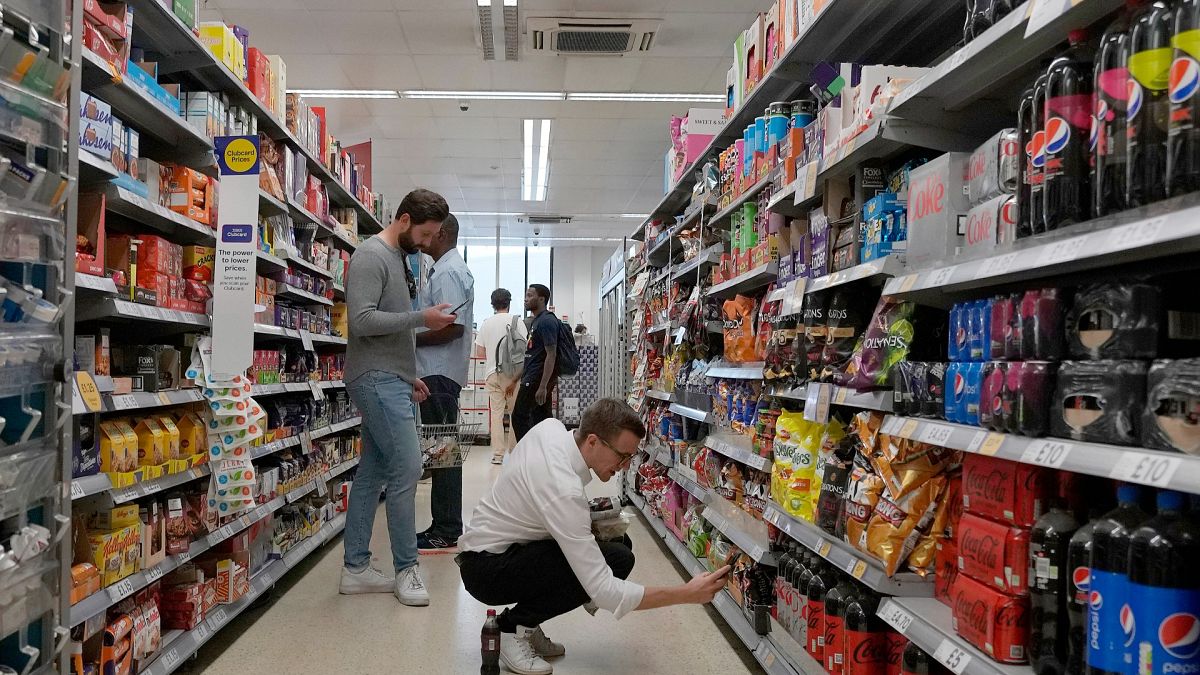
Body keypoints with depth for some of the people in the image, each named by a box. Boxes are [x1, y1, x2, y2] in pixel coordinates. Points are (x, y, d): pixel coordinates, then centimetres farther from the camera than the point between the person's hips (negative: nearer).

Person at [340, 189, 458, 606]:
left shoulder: (398, 258, 19)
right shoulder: (372, 255, -10)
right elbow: (361, 320, -21)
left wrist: (410, 376, 21)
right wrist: (422, 318, -19)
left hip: (390, 380, 10)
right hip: (377, 379, -10)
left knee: (373, 472, 10)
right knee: (406, 468, -11)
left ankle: (355, 569, 16)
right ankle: (406, 569, -1)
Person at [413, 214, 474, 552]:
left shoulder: (449, 272, -12)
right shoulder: (446, 269, 20)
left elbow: (453, 327, -22)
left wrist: (411, 339, -12)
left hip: (440, 374, -11)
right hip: (438, 372, 11)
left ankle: (445, 531, 0)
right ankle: (444, 526, 19)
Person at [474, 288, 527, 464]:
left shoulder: (486, 323, 6)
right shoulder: (516, 321, -2)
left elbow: (480, 350, 7)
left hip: (492, 372, 2)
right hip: (513, 372, -2)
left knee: (496, 412, 4)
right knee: (514, 412, 7)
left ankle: (498, 453, 2)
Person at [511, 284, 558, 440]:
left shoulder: (547, 321, -13)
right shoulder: (536, 321, 19)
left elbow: (551, 354, -19)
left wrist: (543, 386, -24)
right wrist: (515, 379, 25)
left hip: (537, 379, -10)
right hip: (532, 379, 10)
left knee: (519, 417, -7)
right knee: (541, 419, 9)